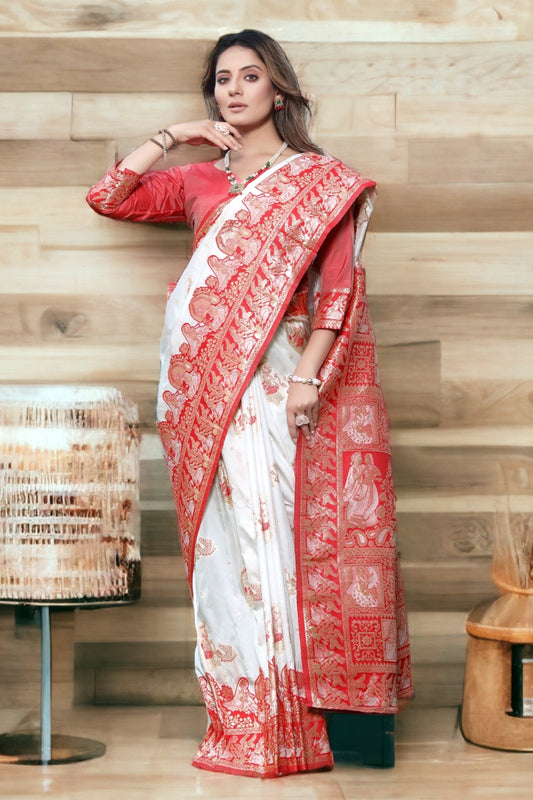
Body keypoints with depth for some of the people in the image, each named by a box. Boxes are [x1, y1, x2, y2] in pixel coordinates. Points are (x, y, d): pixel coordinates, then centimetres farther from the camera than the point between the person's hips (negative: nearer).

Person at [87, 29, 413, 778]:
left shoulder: (321, 180, 6)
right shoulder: (200, 183, 18)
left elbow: (339, 288, -3)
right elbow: (107, 198, 16)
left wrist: (307, 376, -14)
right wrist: (175, 136, 11)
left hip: (278, 374, -4)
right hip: (210, 381, 4)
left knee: (268, 526, -11)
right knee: (228, 530, 0)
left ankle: (282, 721, -6)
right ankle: (246, 715, 4)